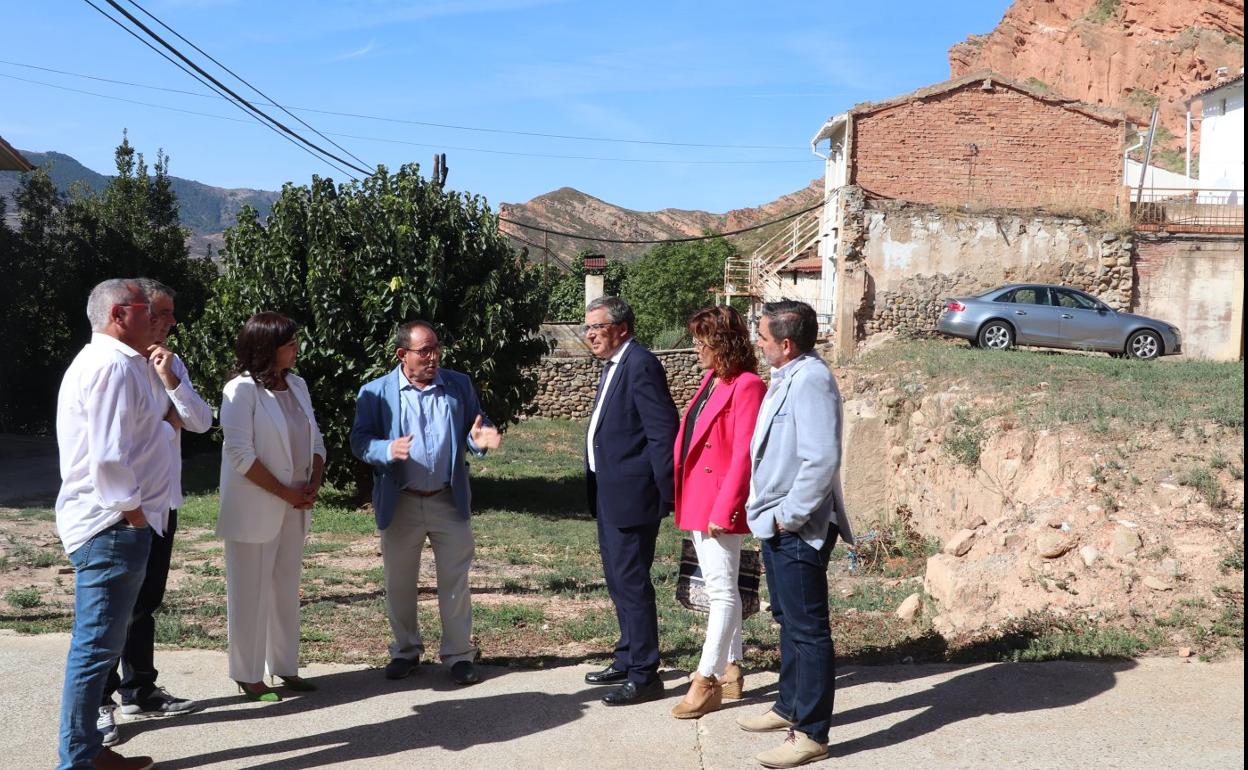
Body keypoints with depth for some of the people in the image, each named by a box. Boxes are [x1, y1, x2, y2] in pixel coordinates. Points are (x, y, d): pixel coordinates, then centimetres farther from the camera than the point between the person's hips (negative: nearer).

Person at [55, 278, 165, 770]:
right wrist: (131, 513, -15)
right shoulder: (113, 365, -15)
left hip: (106, 523, 11)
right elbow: (109, 456, -22)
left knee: (98, 644, 15)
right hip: (112, 525, -11)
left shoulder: (104, 361, 18)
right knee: (97, 645, -5)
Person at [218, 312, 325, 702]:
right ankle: (249, 677, 12)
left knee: (287, 589, 14)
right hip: (254, 509, -7)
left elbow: (315, 440, 13)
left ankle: (285, 667, 25)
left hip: (295, 508, 7)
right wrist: (286, 493, -16)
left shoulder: (297, 385, 8)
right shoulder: (242, 390, -13)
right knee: (251, 593, 2)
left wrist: (313, 484, -4)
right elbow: (240, 453, -19)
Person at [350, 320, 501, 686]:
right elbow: (359, 441, -7)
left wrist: (479, 438, -15)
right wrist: (388, 450, -28)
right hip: (400, 504, -1)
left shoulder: (460, 386, 3)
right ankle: (405, 650, 30)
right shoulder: (376, 393, -4)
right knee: (399, 584, 12)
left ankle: (458, 653, 20)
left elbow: (476, 428, 9)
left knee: (455, 581, 7)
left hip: (450, 501, 1)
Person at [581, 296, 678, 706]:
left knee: (631, 581, -4)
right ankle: (628, 660, 31)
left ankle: (644, 674, 5)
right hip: (608, 495, 10)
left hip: (631, 495, -10)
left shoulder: (641, 365, -16)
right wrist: (598, 486, 17)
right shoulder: (613, 366, 15)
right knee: (619, 580, 18)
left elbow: (663, 431, -20)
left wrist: (665, 494, -18)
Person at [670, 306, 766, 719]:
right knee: (719, 590, 15)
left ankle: (706, 681, 0)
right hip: (696, 501, 10)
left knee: (721, 591, -3)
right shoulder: (710, 380, 13)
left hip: (719, 504, -10)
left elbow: (743, 455, -19)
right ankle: (730, 672, 24)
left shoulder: (746, 387, -14)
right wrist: (683, 498, 11)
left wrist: (723, 510, -20)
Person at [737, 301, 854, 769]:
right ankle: (790, 707, 38)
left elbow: (822, 459, -29)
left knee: (807, 629, -1)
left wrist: (790, 515, -21)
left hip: (798, 530, -10)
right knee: (788, 620, 22)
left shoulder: (810, 381, -21)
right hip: (778, 525, 11)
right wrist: (773, 514, 14)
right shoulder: (788, 376, 11)